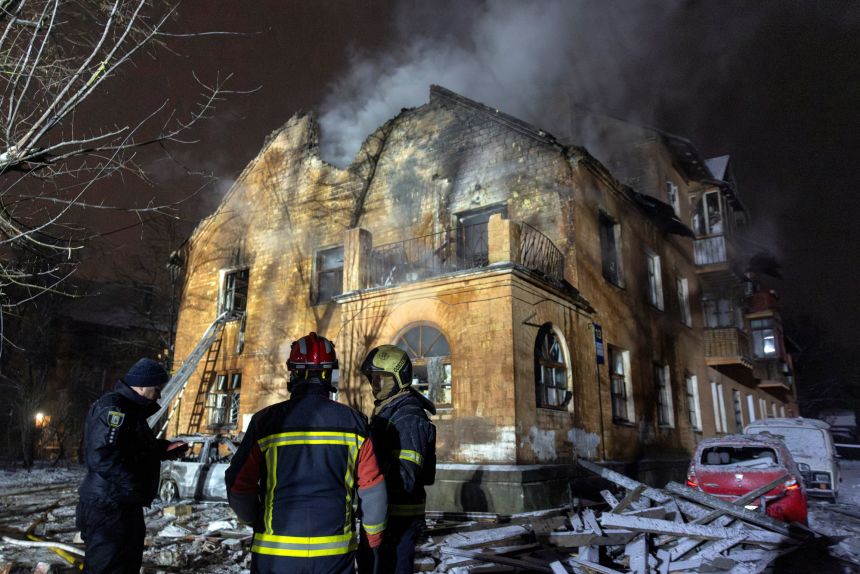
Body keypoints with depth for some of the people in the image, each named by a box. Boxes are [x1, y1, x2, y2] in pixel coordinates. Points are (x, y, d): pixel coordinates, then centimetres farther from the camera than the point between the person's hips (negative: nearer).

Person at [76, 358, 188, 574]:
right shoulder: (113, 408, -18)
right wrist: (135, 486, -27)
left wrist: (165, 448, 11)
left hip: (124, 506, 11)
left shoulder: (130, 410, 16)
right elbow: (102, 455, -28)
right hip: (109, 509, -11)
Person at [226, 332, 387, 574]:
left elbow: (238, 485, -2)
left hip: (275, 552, -1)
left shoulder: (266, 422, -9)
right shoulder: (353, 421, -6)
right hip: (335, 552, 1)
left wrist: (256, 522, 18)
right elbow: (373, 489, -2)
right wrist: (374, 534, 16)